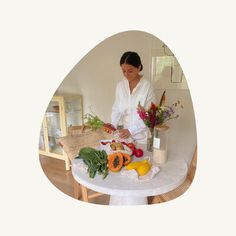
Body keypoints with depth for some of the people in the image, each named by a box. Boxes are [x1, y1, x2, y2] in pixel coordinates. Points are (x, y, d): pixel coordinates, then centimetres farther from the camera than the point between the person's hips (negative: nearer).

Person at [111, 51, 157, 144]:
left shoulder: (147, 86, -15)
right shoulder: (120, 85, -1)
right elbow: (117, 108, 4)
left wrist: (131, 130, -21)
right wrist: (113, 125, -12)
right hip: (126, 133, 4)